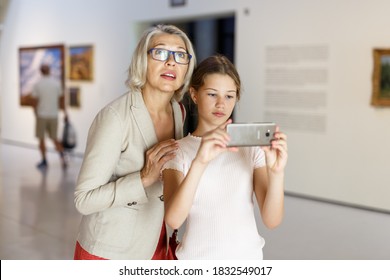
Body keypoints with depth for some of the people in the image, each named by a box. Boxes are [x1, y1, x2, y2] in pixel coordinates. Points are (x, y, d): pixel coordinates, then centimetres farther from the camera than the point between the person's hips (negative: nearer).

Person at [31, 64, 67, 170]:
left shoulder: (37, 85, -8)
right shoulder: (57, 83, -1)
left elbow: (34, 102, -7)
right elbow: (61, 98, 6)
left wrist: (36, 114, 8)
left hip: (42, 115, -3)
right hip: (54, 115, 3)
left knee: (41, 139, 9)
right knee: (54, 138, 14)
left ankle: (44, 161, 13)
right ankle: (62, 155, -6)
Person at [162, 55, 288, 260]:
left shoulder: (251, 146, -4)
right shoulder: (178, 151, -6)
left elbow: (272, 220, -10)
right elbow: (173, 220, -22)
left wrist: (276, 172, -26)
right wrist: (199, 162, -34)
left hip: (247, 258, 1)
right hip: (196, 260, -1)